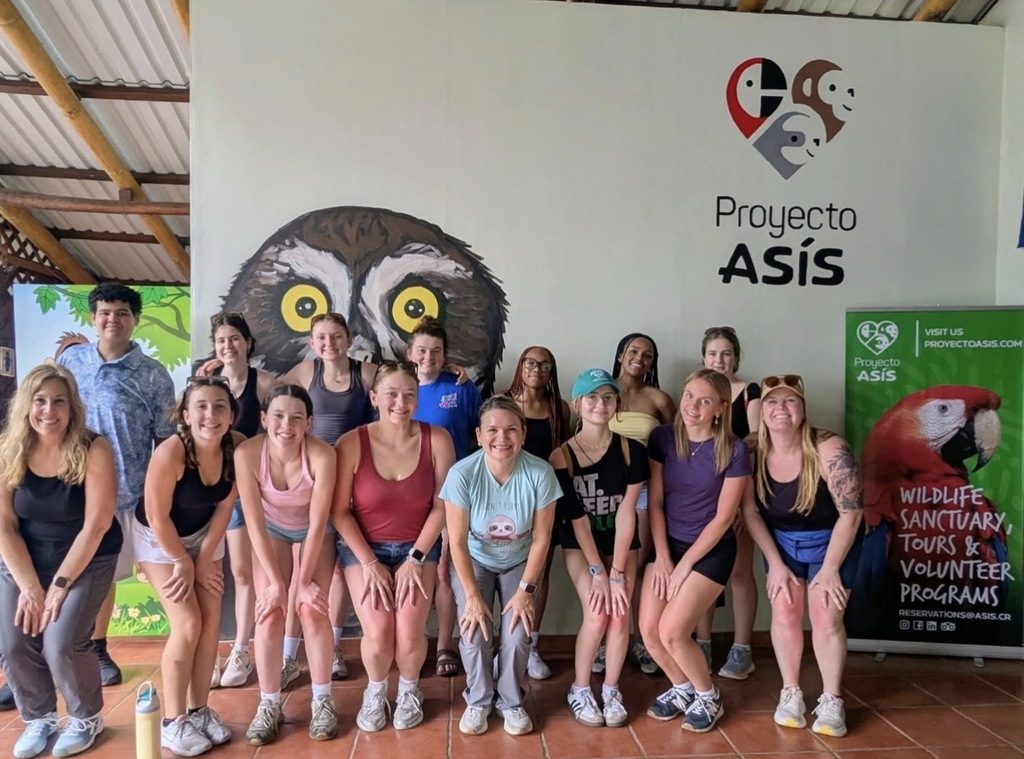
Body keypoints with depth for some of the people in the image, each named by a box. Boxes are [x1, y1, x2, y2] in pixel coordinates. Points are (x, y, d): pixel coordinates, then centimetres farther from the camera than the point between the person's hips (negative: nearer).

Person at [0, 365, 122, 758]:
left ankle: (86, 718, 13)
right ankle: (39, 718, 21)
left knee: (61, 644, -17)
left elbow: (95, 526, -18)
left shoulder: (93, 450, -19)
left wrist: (59, 585, -16)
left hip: (87, 561, -3)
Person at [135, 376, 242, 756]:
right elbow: (157, 516, -23)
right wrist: (184, 562, -11)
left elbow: (224, 505, -10)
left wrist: (203, 559, -8)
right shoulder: (170, 453, -34)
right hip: (159, 538, -4)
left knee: (211, 619, 2)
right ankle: (173, 721, 7)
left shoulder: (238, 445, -21)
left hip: (204, 533, 5)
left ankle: (199, 709, 18)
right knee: (187, 624, -9)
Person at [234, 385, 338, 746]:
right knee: (268, 613, -8)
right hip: (272, 529, 1)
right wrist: (277, 582, -21)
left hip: (314, 530, -1)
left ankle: (322, 699, 7)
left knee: (312, 609, -11)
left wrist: (305, 581, -21)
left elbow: (317, 522, -25)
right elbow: (255, 524, -23)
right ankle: (268, 705, 7)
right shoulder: (247, 454, -30)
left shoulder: (322, 455, -34)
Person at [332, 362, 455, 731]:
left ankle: (409, 690, 22)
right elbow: (339, 511, -9)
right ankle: (375, 691, 21)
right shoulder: (352, 443, -15)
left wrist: (416, 559, -11)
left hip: (417, 547, 1)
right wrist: (370, 564, -12)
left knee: (410, 634, -14)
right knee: (378, 633, -15)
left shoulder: (437, 440, -13)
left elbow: (442, 506, -8)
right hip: (363, 547, 0)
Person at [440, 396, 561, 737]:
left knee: (518, 634, -14)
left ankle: (511, 701, 15)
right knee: (474, 632, -15)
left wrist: (526, 589, -14)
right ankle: (478, 700, 14)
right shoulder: (462, 474, -29)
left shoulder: (540, 473, -27)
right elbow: (458, 542, -20)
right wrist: (472, 595, -19)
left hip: (520, 563, 1)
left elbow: (541, 538, -15)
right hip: (473, 562, 0)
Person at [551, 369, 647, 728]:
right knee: (597, 614, -16)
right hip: (579, 545, -1)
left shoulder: (631, 450, -13)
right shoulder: (562, 456, -15)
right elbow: (576, 518, -14)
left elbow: (626, 513, -15)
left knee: (619, 614, -12)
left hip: (622, 543, 2)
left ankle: (611, 690, 12)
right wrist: (597, 571, -17)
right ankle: (580, 689, 7)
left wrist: (617, 572, -17)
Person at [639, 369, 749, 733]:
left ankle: (708, 697, 16)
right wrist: (662, 558, -7)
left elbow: (723, 517, -12)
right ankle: (682, 688, 26)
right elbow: (655, 501, -3)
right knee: (648, 629, -4)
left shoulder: (733, 450, -14)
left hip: (711, 550, -4)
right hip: (667, 543, 4)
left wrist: (685, 564, -12)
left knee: (671, 631, -13)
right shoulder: (662, 438, -5)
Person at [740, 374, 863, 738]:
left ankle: (832, 700, 14)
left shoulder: (828, 449, -28)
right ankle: (790, 693, 18)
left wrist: (830, 568, -18)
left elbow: (851, 512, -22)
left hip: (831, 541, -2)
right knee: (784, 613, 0)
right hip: (781, 541, 3)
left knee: (826, 618, -4)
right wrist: (776, 564, -9)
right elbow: (750, 511, -9)